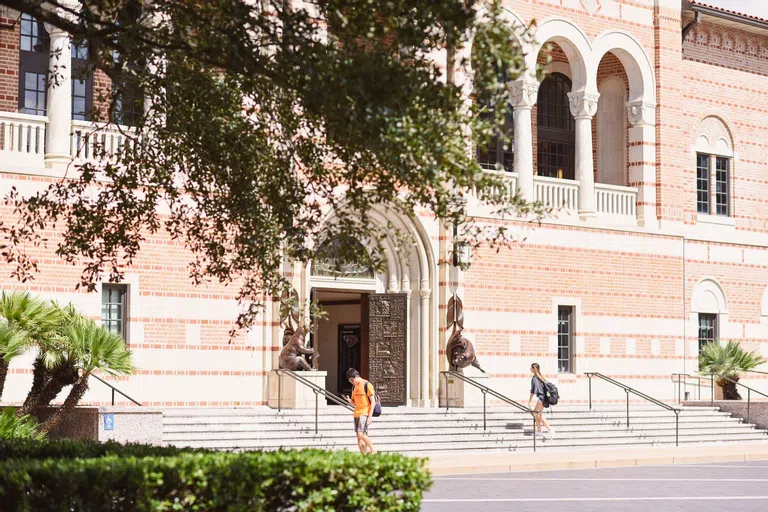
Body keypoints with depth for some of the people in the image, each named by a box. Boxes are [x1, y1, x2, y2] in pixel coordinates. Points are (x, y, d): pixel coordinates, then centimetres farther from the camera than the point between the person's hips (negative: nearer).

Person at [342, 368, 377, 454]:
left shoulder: (367, 385, -9)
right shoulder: (354, 387, 14)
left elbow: (372, 401, -10)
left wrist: (370, 416, -16)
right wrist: (348, 399, -3)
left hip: (365, 413, -8)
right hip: (357, 414, 8)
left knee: (361, 434, -19)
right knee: (358, 436, 4)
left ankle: (373, 450, -6)